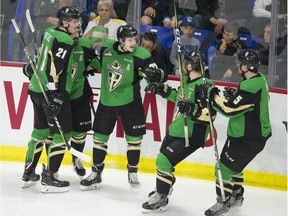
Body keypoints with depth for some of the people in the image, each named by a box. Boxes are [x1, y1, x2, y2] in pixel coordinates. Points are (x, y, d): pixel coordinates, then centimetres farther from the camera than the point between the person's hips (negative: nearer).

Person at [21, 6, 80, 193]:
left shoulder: (50, 32, 11)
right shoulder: (65, 40, -16)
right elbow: (55, 68, -24)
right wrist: (55, 96, -27)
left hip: (36, 88, 9)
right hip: (52, 92, -9)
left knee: (41, 129, 20)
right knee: (63, 132, -2)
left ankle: (28, 173, 27)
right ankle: (48, 178, -4)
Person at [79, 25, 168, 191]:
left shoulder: (140, 55, -15)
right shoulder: (106, 48, -5)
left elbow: (161, 75, -16)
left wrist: (155, 74, -34)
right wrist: (92, 64, 5)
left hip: (130, 102, -3)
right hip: (106, 101, 3)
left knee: (134, 137, 3)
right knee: (100, 136, 7)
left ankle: (133, 172, 21)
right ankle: (96, 173, 20)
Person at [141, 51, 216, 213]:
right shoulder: (186, 80, 7)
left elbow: (210, 113, -28)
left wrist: (192, 109, -40)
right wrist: (163, 90, 19)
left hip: (191, 135, -10)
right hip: (175, 130, 10)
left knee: (164, 161, -15)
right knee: (163, 160, 22)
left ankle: (161, 200, -3)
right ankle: (164, 188, 48)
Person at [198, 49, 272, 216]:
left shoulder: (251, 86, -29)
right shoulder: (259, 78, 2)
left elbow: (230, 109, -30)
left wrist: (212, 94, -20)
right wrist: (234, 94, 2)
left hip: (250, 138, -10)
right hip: (244, 133, 10)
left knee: (225, 167, -2)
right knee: (233, 164, 24)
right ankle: (236, 196, 40)